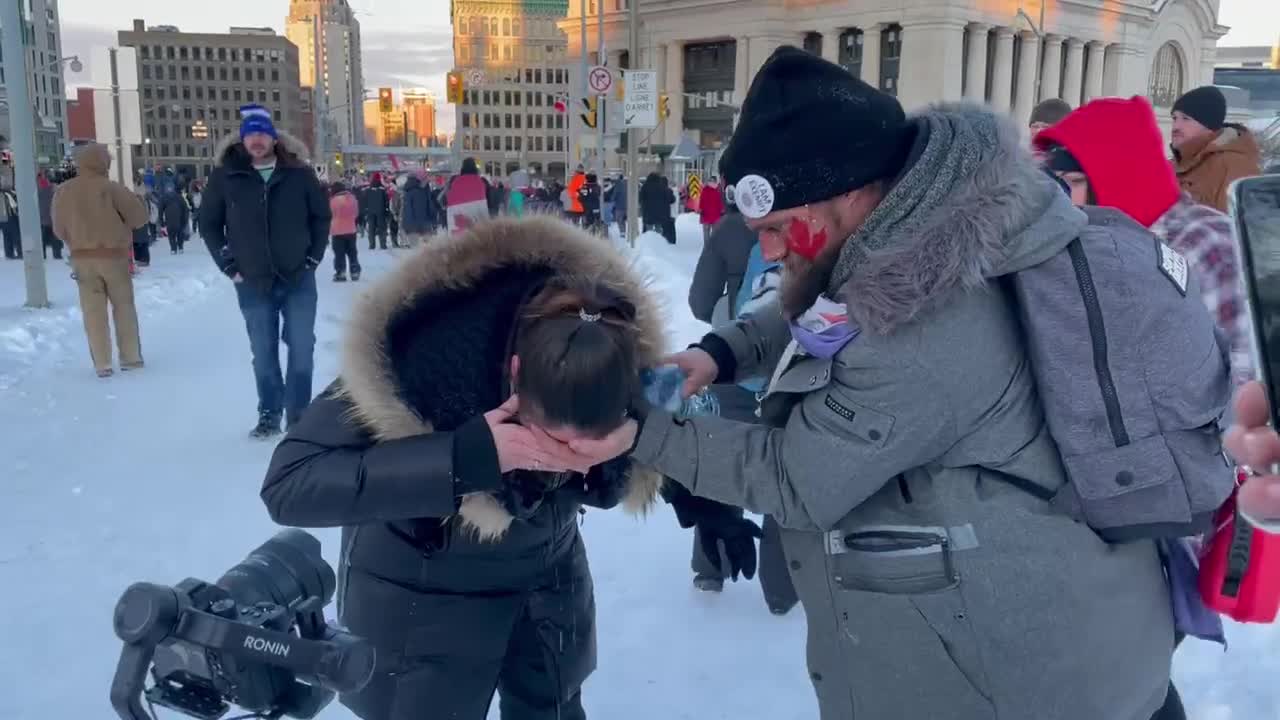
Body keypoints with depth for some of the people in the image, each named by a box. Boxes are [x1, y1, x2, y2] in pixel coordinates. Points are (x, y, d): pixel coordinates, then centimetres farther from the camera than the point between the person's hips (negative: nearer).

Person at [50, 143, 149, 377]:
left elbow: (59, 229, 7)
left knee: (93, 310, 5)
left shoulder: (62, 192, 1)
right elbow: (139, 215, -11)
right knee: (123, 307, 9)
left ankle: (102, 363, 5)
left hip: (82, 258, 3)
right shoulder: (110, 188, -12)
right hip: (114, 255, -3)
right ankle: (130, 357, 14)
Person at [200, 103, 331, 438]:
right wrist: (229, 264, 1)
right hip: (253, 284, 0)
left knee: (302, 349, 3)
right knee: (263, 353, 7)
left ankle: (299, 414, 15)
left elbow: (321, 215, 9)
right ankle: (269, 415, 19)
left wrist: (313, 257, 1)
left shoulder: (299, 173, -1)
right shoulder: (225, 176, -2)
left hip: (299, 279, 0)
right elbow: (209, 224, 8)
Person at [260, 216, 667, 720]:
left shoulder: (614, 359, -22)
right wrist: (469, 455, -45)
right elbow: (288, 486, -36)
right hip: (422, 594, -4)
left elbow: (606, 491, -7)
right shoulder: (430, 358, -35)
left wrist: (610, 456, -32)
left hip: (547, 578, 4)